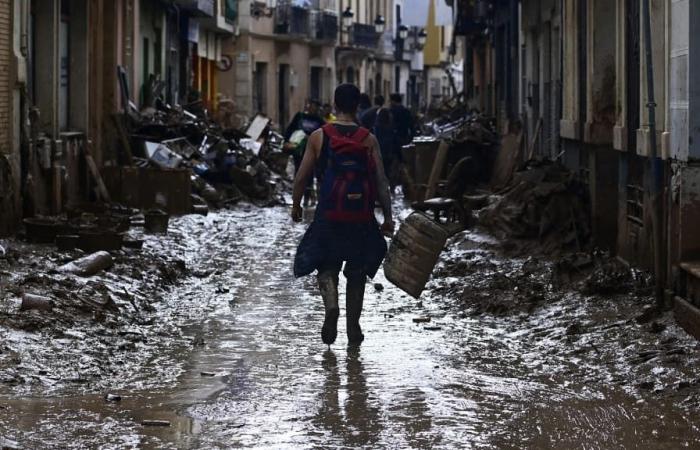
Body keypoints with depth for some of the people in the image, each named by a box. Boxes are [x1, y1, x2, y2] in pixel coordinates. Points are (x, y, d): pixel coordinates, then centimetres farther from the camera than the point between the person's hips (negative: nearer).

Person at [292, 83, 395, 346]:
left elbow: (302, 177, 0)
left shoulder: (319, 137, -3)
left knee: (327, 267, 12)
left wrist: (296, 206, 16)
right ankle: (354, 329, 17)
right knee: (357, 273, 15)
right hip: (362, 217, 1)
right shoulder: (369, 140, -2)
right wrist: (388, 218, 4)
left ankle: (331, 306, -15)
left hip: (328, 216, -1)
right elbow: (381, 182, -3)